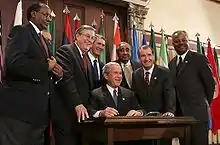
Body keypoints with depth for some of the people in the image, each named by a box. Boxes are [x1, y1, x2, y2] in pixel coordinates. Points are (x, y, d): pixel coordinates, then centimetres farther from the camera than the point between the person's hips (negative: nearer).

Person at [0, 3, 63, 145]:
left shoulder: (43, 40, 22)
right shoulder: (21, 31, -5)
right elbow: (14, 61, -24)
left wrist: (58, 73, 3)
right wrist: (46, 66, -14)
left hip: (38, 110, 9)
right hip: (19, 108, -9)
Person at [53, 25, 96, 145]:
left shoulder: (86, 57, 20)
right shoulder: (66, 50, -6)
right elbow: (66, 79, -17)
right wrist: (77, 104, -22)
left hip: (81, 112, 8)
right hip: (66, 112, -8)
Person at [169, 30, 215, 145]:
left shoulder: (199, 59, -4)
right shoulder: (171, 64, 14)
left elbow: (210, 83, -4)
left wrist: (204, 104, 1)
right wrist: (174, 109, 8)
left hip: (197, 114, -5)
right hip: (179, 114, 6)